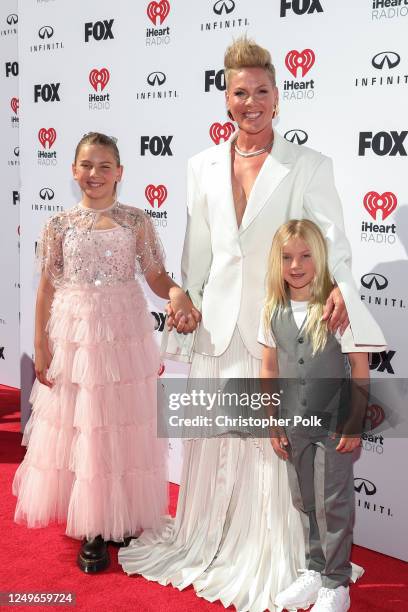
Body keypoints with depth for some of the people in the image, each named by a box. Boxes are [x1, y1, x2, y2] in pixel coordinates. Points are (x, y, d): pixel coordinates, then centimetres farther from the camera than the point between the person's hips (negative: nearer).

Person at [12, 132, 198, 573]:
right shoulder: (59, 225, 1)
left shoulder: (136, 221, 0)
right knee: (79, 428, 6)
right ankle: (92, 530, 21)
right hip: (73, 336, 0)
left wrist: (175, 292, -23)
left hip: (125, 334, 0)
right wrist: (40, 349, 0)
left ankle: (123, 517, 27)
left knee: (124, 427, 8)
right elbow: (47, 290, 2)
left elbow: (156, 277, 0)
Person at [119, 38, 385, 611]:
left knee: (275, 441, 5)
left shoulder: (309, 166, -3)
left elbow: (332, 240, -12)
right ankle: (209, 543, 35)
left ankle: (270, 558, 25)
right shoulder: (203, 167, 8)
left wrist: (339, 287, -30)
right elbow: (197, 253, 11)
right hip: (219, 322, 3)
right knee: (215, 438, 14)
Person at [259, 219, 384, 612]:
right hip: (293, 423, 5)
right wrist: (272, 423, 6)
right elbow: (269, 369, 6)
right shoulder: (273, 311, -2)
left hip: (334, 423, -4)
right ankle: (315, 571, 36)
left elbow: (360, 369, -11)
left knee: (333, 504, 5)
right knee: (304, 501, 17)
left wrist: (354, 425, -11)